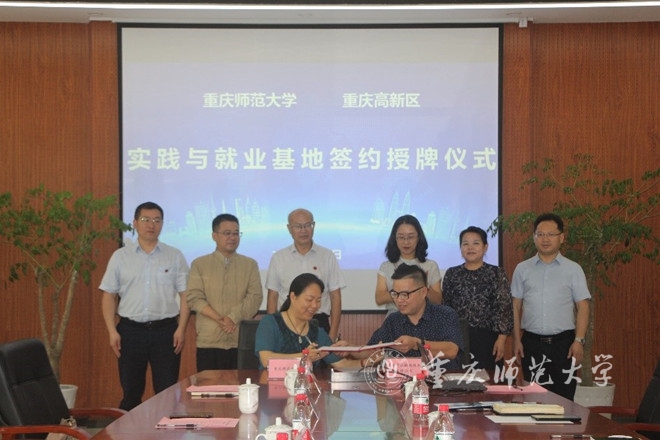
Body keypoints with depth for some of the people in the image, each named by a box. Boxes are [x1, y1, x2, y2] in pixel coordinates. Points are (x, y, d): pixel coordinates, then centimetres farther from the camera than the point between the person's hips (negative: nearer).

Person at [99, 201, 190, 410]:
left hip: (165, 330, -1)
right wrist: (112, 331, -3)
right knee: (131, 391, 7)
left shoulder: (175, 256, 5)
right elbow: (109, 296, 6)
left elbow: (185, 295, 3)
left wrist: (181, 328, -7)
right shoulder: (120, 256, 6)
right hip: (130, 330, 1)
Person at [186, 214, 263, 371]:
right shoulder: (199, 265, 9)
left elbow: (255, 297, 2)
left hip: (241, 341, 1)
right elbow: (194, 298, -1)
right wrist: (219, 319, -13)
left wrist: (234, 317, -13)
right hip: (209, 341, -1)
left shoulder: (250, 265, 12)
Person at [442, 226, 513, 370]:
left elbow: (504, 307, -2)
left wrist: (501, 338, -9)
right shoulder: (452, 274, 9)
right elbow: (445, 307, 10)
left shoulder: (497, 274, 2)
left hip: (486, 338, -2)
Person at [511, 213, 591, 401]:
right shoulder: (522, 269, 7)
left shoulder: (573, 269, 3)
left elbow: (582, 307, 0)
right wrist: (517, 340, 4)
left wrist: (579, 340, -8)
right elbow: (516, 307, 9)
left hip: (563, 342, -1)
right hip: (531, 342, 1)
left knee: (564, 397, -2)